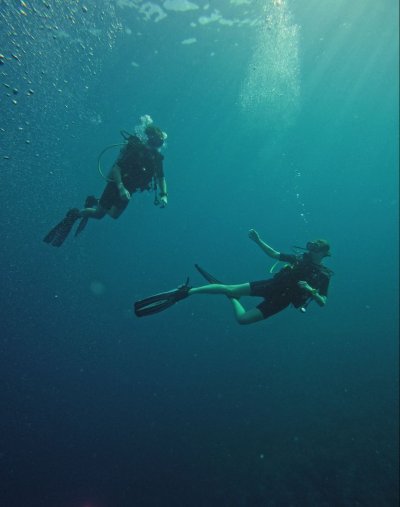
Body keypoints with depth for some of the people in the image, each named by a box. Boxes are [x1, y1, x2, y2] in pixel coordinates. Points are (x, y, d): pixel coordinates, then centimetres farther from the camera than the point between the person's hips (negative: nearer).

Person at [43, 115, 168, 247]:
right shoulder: (134, 149, -23)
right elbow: (116, 168, -26)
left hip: (129, 190, 6)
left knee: (114, 215, 18)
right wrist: (121, 188, -36)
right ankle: (74, 214, 24)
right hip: (116, 184, -6)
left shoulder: (157, 158, -5)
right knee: (99, 213, -1)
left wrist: (164, 195, -7)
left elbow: (161, 177, 7)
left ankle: (94, 203, 41)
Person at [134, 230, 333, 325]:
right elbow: (275, 254, 10)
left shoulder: (323, 276, -1)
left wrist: (310, 291, -24)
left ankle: (231, 298, 14)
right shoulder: (300, 257, 7)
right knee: (230, 288, -13)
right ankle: (185, 291, -12)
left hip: (281, 300, -3)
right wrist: (258, 241, -5)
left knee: (242, 318, -15)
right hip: (273, 284, 3)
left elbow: (323, 303, -5)